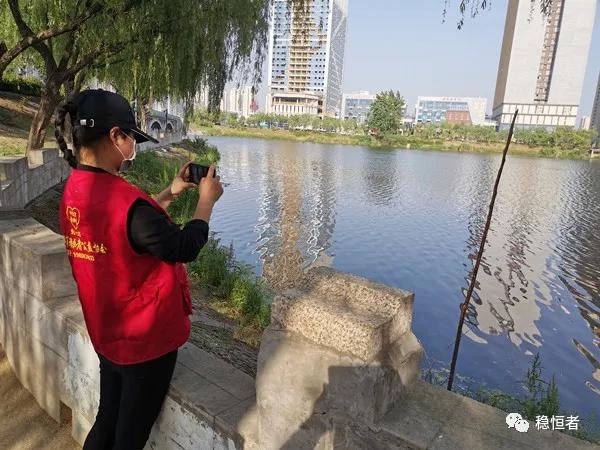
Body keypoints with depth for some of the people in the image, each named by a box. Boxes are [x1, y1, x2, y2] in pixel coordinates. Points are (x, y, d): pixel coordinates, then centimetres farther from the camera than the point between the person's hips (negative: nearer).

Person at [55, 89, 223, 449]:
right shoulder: (124, 199, -29)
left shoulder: (76, 189, -1)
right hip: (147, 339, -8)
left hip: (108, 334, 8)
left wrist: (170, 194, 9)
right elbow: (185, 248, -20)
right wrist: (206, 200, -7)